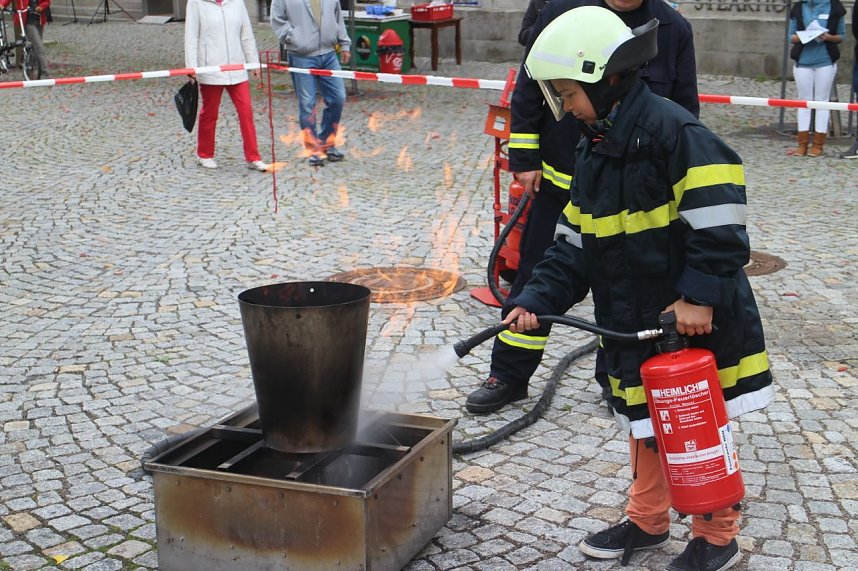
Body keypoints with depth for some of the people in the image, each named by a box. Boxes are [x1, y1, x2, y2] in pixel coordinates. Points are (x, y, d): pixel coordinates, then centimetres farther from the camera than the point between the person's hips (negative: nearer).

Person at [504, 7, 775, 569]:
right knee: (647, 422, 19)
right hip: (635, 323, 8)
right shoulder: (594, 149, 9)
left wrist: (698, 296, -26)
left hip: (696, 319, -8)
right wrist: (536, 300, 0)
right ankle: (648, 521, 37)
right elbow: (574, 243, 10)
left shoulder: (671, 129, -18)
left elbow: (718, 222, -23)